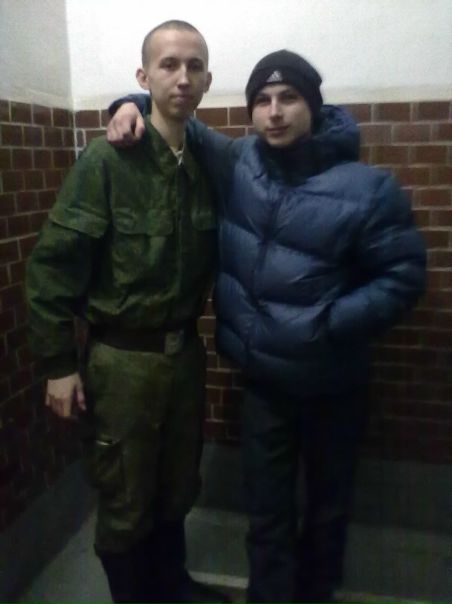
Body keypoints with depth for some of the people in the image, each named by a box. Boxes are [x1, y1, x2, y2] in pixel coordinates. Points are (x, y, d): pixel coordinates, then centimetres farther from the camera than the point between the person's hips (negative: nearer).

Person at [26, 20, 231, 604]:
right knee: (126, 505, 12)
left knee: (177, 490, 22)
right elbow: (51, 265, -13)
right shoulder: (107, 160, -13)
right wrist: (58, 363, -12)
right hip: (122, 359, -5)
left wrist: (194, 335, 4)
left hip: (185, 352, 5)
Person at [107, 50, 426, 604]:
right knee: (267, 511, 16)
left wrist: (329, 323, -22)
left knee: (328, 505, 22)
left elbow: (402, 277, -12)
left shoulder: (367, 188, -16)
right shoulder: (235, 163, -4)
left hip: (333, 385, -1)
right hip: (262, 381, 2)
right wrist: (135, 105, -9)